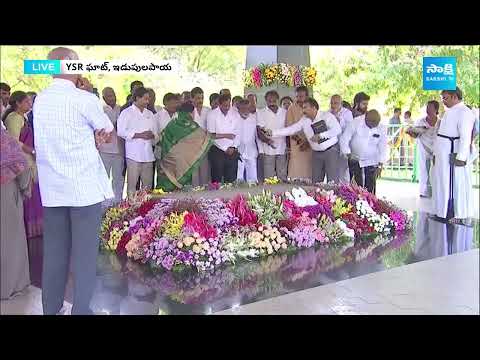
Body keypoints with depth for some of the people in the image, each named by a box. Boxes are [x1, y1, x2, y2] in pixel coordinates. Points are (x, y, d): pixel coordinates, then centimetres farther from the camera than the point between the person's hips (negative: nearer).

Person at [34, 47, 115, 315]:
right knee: (85, 252, 3)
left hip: (51, 189, 6)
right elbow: (109, 133, 5)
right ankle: (81, 309, 9)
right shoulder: (85, 99, -10)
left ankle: (51, 308, 21)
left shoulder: (40, 100, 8)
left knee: (54, 252, 12)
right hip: (85, 187, -6)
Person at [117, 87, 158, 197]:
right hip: (134, 154, -5)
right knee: (132, 184, -6)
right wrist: (139, 135, -13)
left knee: (148, 184, 6)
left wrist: (152, 135, -3)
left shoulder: (150, 114, 20)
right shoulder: (127, 113, 3)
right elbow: (121, 131, -9)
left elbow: (156, 133, 20)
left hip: (148, 154, 5)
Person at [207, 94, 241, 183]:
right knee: (217, 180, -1)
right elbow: (211, 135, -7)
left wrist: (233, 147, -6)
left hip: (232, 151, 3)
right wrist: (226, 135, -8)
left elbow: (238, 134, 6)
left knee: (231, 180, 3)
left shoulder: (235, 115, 10)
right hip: (217, 151, -3)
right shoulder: (212, 114, -1)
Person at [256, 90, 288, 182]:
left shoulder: (284, 112, 12)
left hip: (282, 149, 3)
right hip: (268, 150, -2)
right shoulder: (260, 113, 4)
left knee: (283, 177, 3)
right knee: (269, 178, -5)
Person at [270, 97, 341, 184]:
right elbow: (290, 130, 3)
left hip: (331, 150, -5)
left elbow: (337, 130, -19)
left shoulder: (326, 115, -10)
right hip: (316, 153, 5)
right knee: (316, 182, 5)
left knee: (332, 181, -8)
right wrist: (272, 133, -4)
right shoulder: (304, 120, 4)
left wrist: (320, 136, -27)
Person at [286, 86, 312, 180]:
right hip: (296, 147, -1)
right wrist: (298, 139, -20)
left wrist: (308, 142, -8)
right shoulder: (292, 109, 1)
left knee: (309, 173, -1)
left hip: (310, 146, 1)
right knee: (296, 175, -6)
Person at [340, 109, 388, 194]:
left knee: (370, 188, 0)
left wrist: (380, 165, -8)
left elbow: (383, 148, -4)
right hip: (355, 160, -1)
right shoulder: (355, 123, -16)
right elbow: (344, 139, -11)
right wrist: (348, 155, -16)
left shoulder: (382, 128, -10)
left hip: (372, 162, 1)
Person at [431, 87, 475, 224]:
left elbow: (465, 137, -20)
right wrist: (435, 153, 18)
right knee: (442, 185, 14)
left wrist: (461, 157, -23)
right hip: (442, 156, 9)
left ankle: (457, 215, 6)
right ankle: (443, 212, 25)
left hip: (453, 157, -9)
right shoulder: (450, 112, 17)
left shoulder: (464, 112, -13)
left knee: (455, 186, -3)